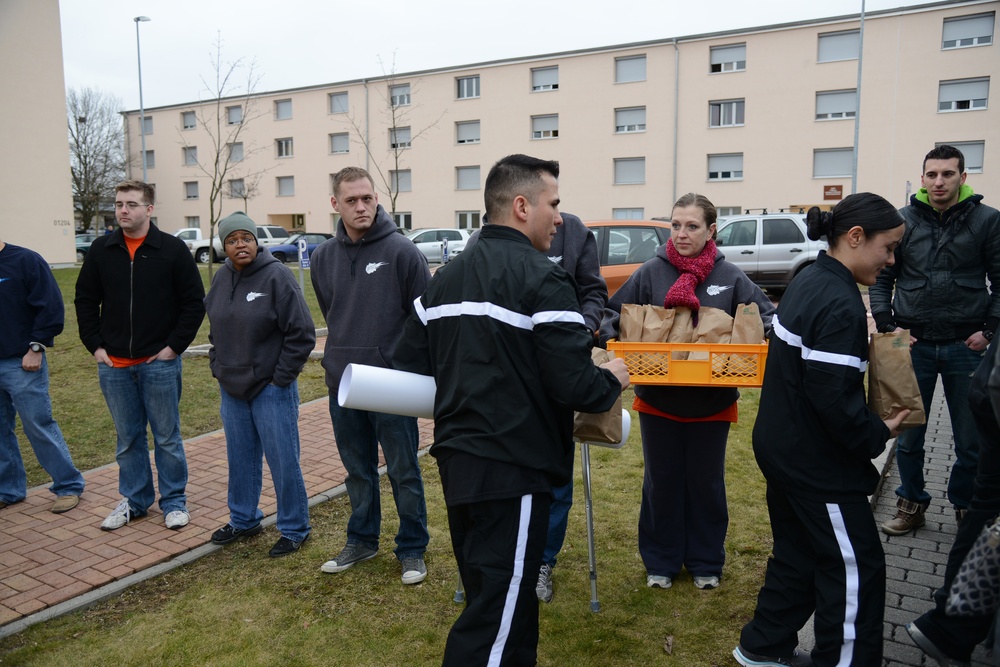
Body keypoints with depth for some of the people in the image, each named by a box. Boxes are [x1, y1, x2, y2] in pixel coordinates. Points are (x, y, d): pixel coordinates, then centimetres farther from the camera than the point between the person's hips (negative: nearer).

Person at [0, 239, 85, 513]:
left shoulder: (26, 261, -8)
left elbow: (51, 308, -10)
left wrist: (36, 348, -12)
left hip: (22, 365, -5)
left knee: (39, 426, -1)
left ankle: (69, 486, 12)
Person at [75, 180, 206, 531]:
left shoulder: (173, 249, -5)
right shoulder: (101, 250, 4)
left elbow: (195, 302, -4)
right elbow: (85, 301, 11)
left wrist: (174, 346, -9)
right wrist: (95, 346, 3)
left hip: (160, 363, -3)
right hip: (114, 364, 3)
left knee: (167, 436, 6)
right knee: (127, 438, 13)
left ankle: (174, 501, 19)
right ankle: (134, 499, 27)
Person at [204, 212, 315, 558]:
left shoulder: (276, 276, -14)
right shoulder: (222, 278, 6)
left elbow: (302, 333, -14)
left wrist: (281, 377, -12)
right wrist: (218, 367, 11)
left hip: (271, 389, -6)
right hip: (232, 388, 6)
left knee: (283, 461, 2)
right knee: (240, 459, 17)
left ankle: (294, 529, 17)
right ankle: (243, 519, 36)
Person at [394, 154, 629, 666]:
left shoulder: (445, 277, 11)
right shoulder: (542, 279, -14)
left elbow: (408, 366, 10)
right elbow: (575, 386, -20)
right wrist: (612, 380, 1)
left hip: (456, 460, 9)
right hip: (513, 469, -8)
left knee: (490, 594, 23)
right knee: (498, 612, 2)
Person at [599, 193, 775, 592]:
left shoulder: (730, 276, -4)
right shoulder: (652, 272, -6)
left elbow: (768, 316, 0)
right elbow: (612, 314, -2)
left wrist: (765, 335, -20)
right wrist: (610, 337, -22)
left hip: (711, 402, 1)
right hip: (657, 399, 0)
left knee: (706, 482, 15)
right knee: (662, 481, 12)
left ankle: (705, 562, 33)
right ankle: (660, 562, 29)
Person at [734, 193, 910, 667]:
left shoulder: (808, 281, 6)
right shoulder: (840, 303, -23)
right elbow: (835, 399, -27)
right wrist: (878, 434, -12)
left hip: (784, 447, 10)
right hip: (816, 461, -10)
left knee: (798, 553, 21)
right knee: (856, 568, 5)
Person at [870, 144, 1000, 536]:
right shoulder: (902, 221, 1)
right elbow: (881, 278, 5)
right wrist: (887, 325, -4)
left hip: (966, 346, -1)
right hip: (913, 343, 1)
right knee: (908, 433, 9)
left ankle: (967, 506, 29)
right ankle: (911, 503, 27)